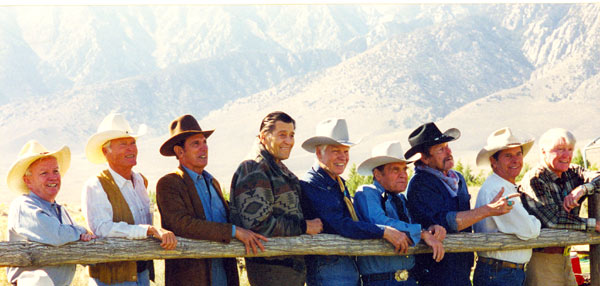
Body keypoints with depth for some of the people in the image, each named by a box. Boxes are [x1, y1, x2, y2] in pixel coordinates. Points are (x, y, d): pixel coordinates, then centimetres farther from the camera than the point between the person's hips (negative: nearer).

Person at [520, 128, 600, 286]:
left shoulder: (573, 174, 9)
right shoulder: (533, 180, -13)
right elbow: (552, 220, -21)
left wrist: (583, 189, -21)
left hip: (564, 258, 7)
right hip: (539, 260, -7)